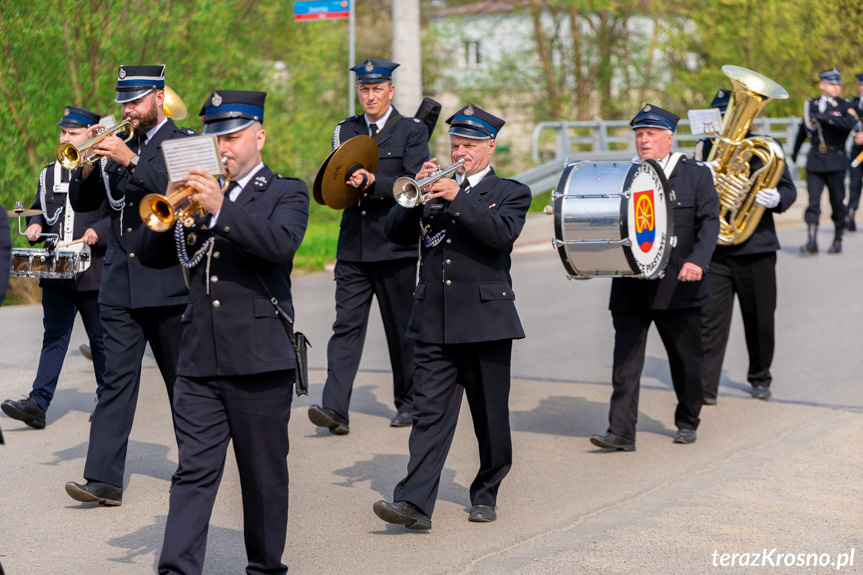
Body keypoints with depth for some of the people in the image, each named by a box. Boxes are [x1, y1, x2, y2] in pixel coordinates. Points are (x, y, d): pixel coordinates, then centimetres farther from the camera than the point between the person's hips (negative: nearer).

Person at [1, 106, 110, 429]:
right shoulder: (49, 174, 14)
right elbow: (39, 211, 24)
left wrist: (99, 232, -19)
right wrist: (35, 226, 4)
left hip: (93, 272, -4)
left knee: (100, 339, 8)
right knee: (54, 336, -1)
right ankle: (38, 404, -8)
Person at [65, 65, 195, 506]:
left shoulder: (185, 143, 0)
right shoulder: (119, 146, 15)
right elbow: (82, 202, 11)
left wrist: (130, 159, -24)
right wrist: (91, 161, -6)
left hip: (168, 283, -4)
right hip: (120, 285, 4)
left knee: (184, 382, 7)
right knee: (117, 379, -3)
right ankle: (104, 478, -8)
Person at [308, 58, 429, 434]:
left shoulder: (412, 132, 1)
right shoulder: (345, 131, 13)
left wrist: (373, 184, -22)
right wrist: (345, 181, -6)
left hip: (396, 247, -3)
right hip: (353, 246, 3)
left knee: (401, 329, 7)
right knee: (346, 325, -7)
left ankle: (408, 402, 23)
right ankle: (334, 409, -14)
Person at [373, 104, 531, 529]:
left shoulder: (510, 193, 6)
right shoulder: (435, 188, 15)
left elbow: (502, 234, -15)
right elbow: (396, 233, 5)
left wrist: (457, 197, -21)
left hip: (485, 319, -2)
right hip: (433, 322, 2)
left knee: (490, 416, 7)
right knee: (429, 413, -6)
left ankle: (486, 493, 24)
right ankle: (415, 502, -13)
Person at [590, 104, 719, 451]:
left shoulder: (696, 175, 4)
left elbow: (709, 221, -5)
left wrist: (697, 261, -21)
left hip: (677, 288, -1)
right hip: (630, 288, 1)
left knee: (686, 361, 10)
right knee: (625, 360, -6)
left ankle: (687, 422, 28)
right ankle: (621, 432, -8)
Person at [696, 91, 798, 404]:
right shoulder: (707, 147, 9)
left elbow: (788, 188, 0)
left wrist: (776, 199, -24)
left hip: (756, 248, -1)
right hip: (714, 247, 1)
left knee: (760, 319, 10)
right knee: (710, 317, -7)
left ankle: (760, 378, 30)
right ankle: (704, 387, -7)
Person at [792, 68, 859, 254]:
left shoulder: (844, 106, 0)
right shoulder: (811, 104, 10)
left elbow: (851, 122, -22)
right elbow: (804, 127, 26)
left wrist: (824, 117, -26)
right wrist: (795, 150, 37)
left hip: (835, 160, -2)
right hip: (815, 159, 2)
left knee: (837, 201, 5)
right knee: (813, 200, -8)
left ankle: (838, 240, 18)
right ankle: (811, 241, -14)